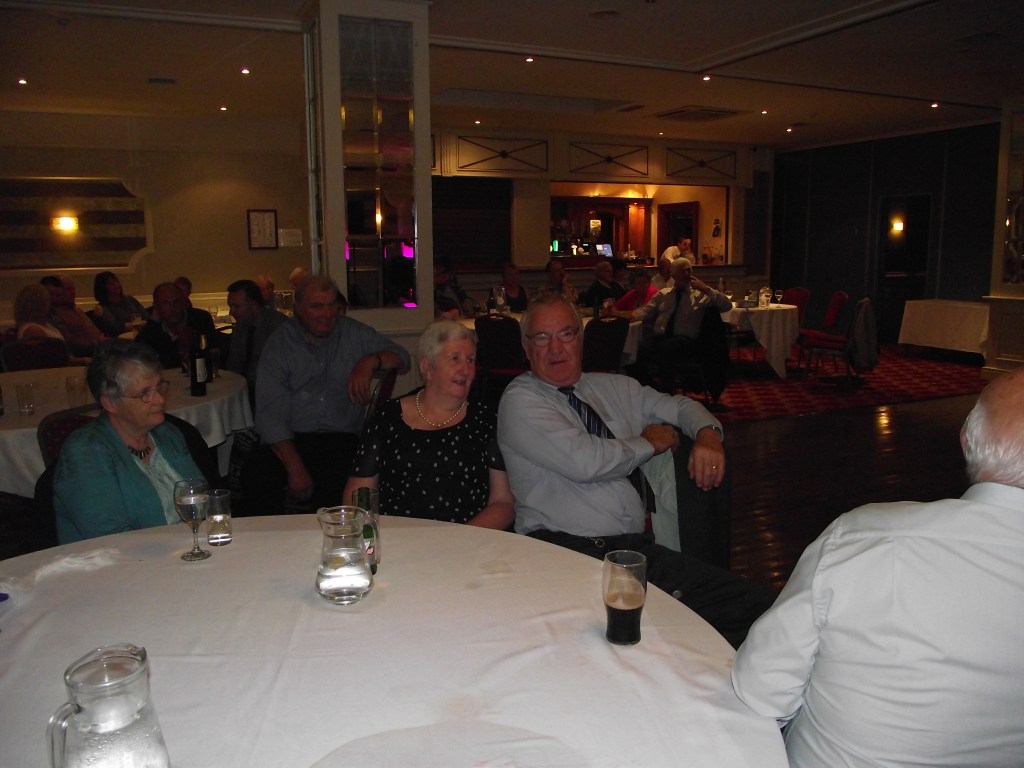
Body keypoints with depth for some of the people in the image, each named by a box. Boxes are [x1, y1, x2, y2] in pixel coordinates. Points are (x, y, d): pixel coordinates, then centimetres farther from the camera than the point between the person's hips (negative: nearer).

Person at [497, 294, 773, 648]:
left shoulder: (615, 388, 21)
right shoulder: (520, 400, 2)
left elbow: (680, 406, 34)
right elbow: (584, 461, -11)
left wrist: (708, 434, 9)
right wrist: (650, 442, 6)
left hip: (637, 547, 6)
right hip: (561, 549, -6)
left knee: (753, 606, -14)